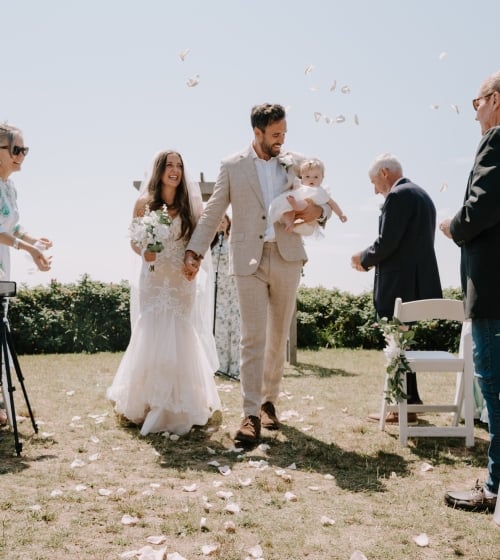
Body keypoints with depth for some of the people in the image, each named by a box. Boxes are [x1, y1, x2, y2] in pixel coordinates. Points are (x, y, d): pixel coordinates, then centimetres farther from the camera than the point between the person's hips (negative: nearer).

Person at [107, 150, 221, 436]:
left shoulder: (190, 204, 1)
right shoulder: (144, 203, 1)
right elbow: (134, 240, 6)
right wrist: (143, 252, -14)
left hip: (182, 279, 1)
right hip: (154, 277, 0)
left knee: (179, 335, 1)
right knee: (151, 334, -2)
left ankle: (180, 404, 12)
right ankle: (149, 401, 12)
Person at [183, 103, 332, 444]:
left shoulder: (296, 163, 10)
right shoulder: (232, 167, 5)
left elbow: (326, 200, 15)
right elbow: (212, 214, 6)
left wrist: (318, 211, -9)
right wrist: (194, 251, -3)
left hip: (287, 258, 2)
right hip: (249, 259, -2)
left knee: (278, 336, 10)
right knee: (252, 338, -7)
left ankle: (269, 402, 24)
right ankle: (251, 415, -4)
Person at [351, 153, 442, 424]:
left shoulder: (398, 195, -13)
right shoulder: (421, 195, 18)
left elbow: (386, 243, -19)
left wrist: (363, 259, 0)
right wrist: (370, 258, 14)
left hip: (400, 285, -10)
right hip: (416, 282, 10)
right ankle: (409, 400, 23)